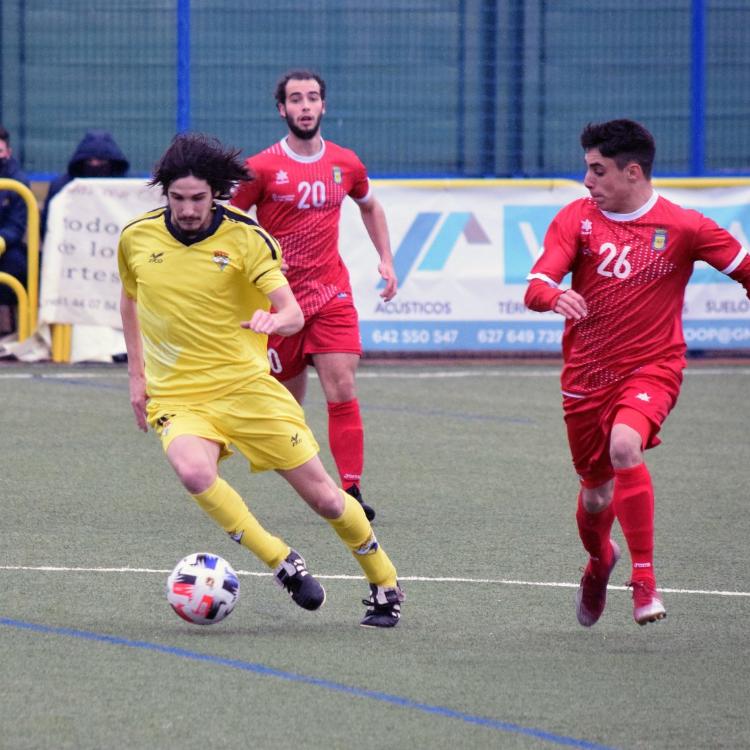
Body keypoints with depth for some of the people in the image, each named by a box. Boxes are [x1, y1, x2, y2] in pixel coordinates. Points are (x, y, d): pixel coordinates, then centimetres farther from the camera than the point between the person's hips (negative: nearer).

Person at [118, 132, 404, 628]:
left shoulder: (245, 238, -9)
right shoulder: (137, 238, 0)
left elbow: (293, 313, -17)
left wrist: (274, 320, -40)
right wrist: (137, 373, 16)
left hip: (247, 385, -1)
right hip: (177, 397, 1)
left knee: (323, 496, 2)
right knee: (193, 470, -34)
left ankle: (385, 586, 26)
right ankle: (283, 563, -18)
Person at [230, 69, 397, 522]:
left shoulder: (346, 164, 5)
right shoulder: (262, 168, -7)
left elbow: (370, 205, 26)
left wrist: (386, 259, 17)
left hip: (332, 295, 2)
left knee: (343, 392, -12)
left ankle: (351, 489, -13)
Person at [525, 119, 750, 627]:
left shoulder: (682, 227, -7)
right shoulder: (576, 218, -2)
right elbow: (535, 288, -13)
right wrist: (555, 296, -35)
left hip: (652, 367, -3)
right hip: (586, 373, 3)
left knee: (625, 446, -32)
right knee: (596, 491, 12)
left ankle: (645, 578, -23)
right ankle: (600, 560, 48)